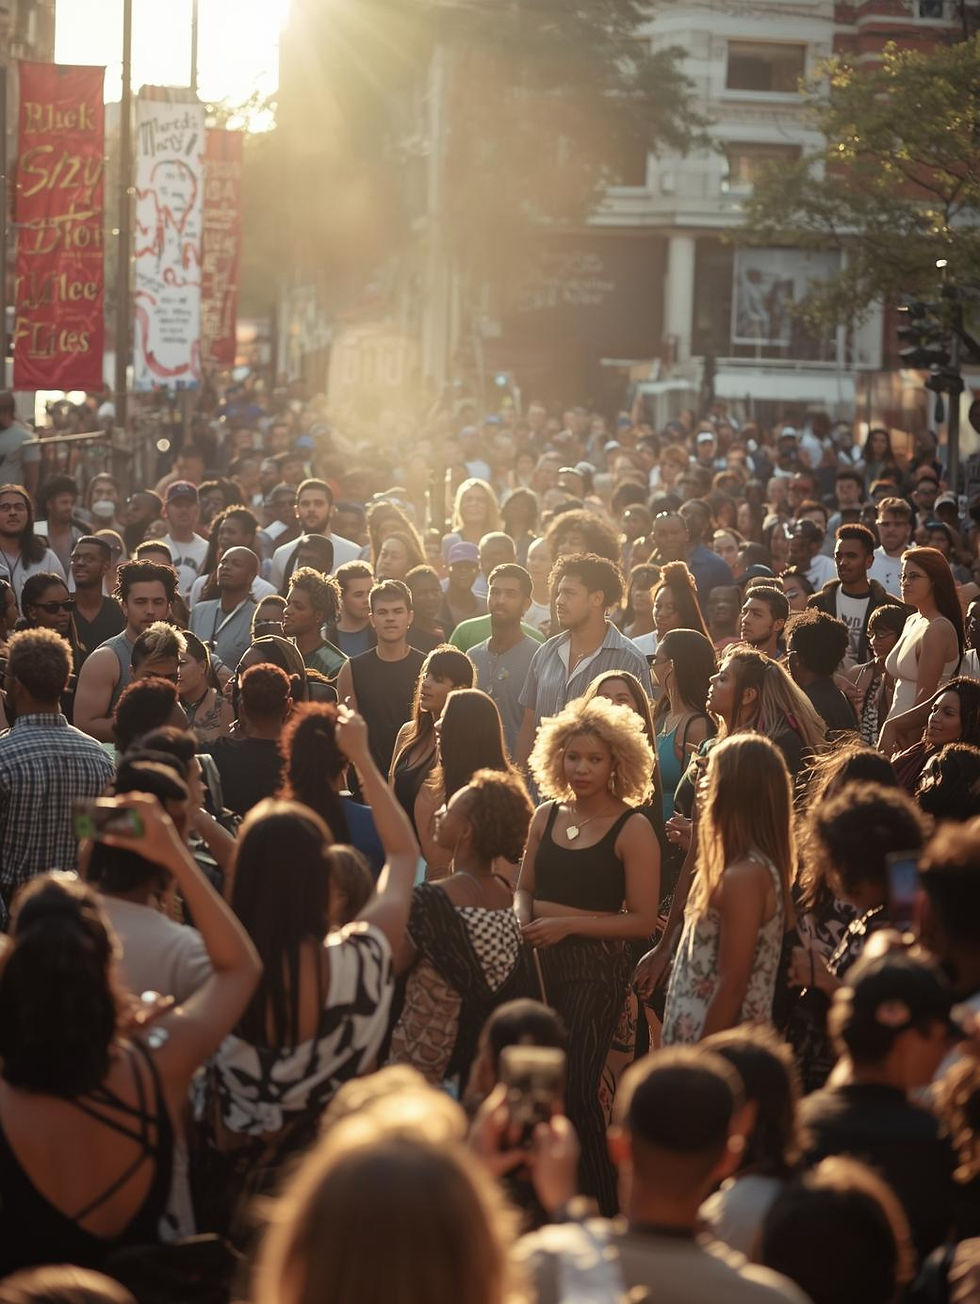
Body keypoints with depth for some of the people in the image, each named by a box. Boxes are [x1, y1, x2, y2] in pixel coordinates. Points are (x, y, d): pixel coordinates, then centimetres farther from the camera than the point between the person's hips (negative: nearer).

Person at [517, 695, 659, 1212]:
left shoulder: (632, 830, -8)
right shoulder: (546, 817, 9)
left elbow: (642, 919, -11)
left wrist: (568, 924, -16)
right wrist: (523, 921, -4)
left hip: (597, 966, -6)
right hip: (540, 961, 6)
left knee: (577, 1088, -8)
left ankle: (599, 1208, 4)